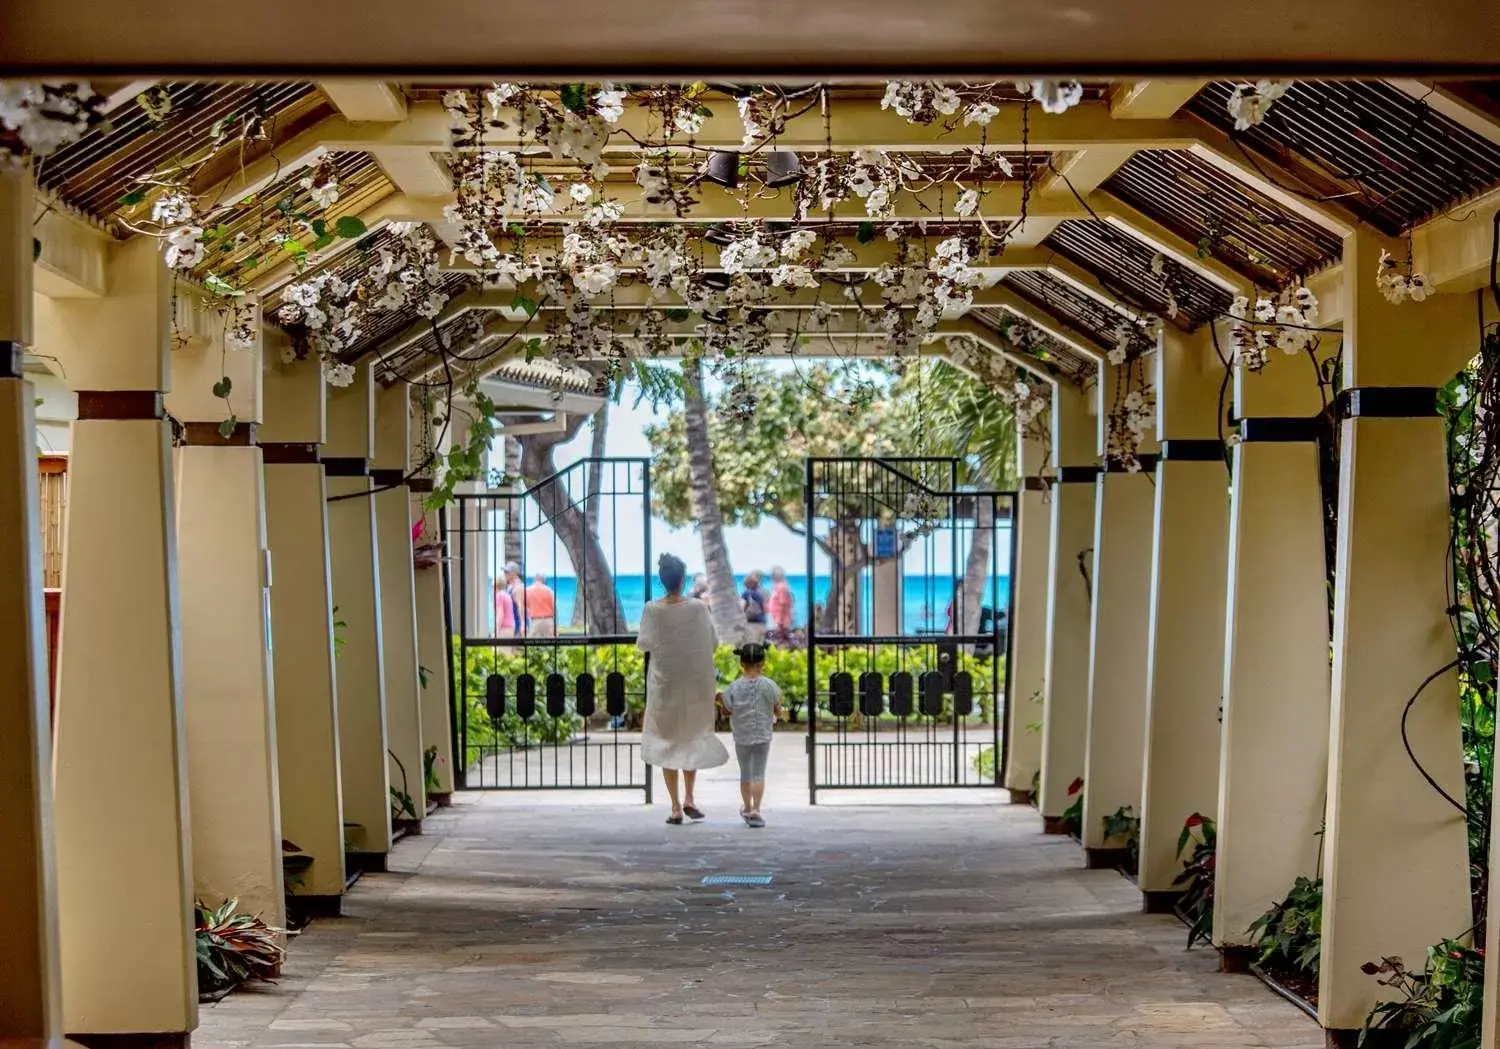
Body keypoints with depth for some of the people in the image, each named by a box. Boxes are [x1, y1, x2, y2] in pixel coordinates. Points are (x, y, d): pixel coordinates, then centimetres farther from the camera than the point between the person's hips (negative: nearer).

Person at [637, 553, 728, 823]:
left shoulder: (652, 610, -12)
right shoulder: (698, 608, -12)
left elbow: (643, 644, -3)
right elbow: (713, 643, -4)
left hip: (663, 682, 0)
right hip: (694, 682, 0)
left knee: (666, 740, 10)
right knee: (693, 738, 20)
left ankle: (676, 806, 8)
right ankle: (689, 798, 13)